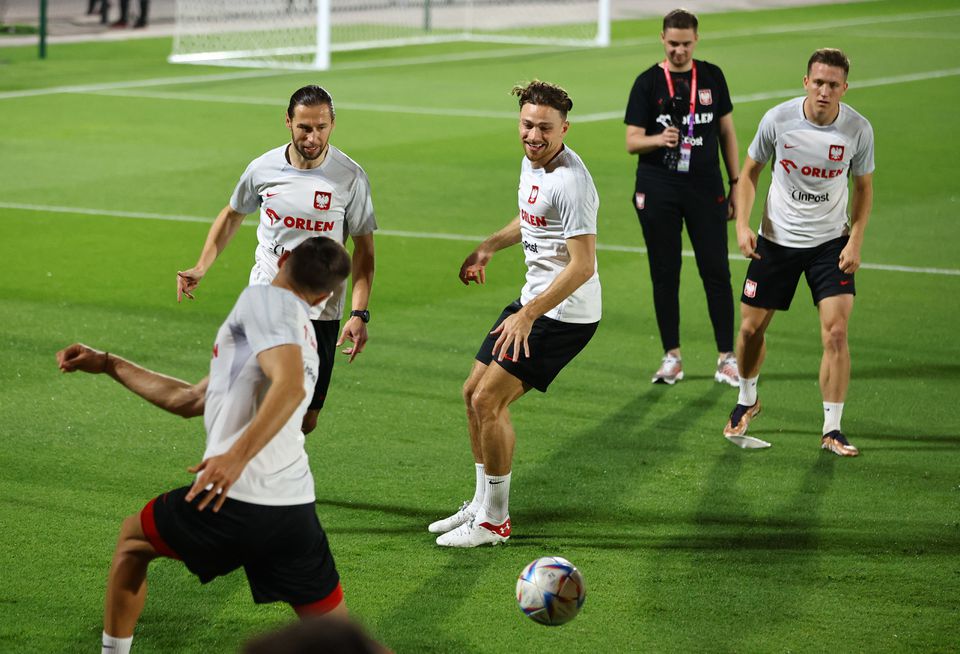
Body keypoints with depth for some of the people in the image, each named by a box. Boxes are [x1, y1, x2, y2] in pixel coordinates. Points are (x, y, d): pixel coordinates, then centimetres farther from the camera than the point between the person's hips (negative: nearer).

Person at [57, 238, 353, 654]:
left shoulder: (263, 299, -1)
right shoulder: (301, 332, 24)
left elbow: (290, 386, -21)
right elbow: (190, 401, 29)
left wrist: (237, 455, -29)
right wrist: (108, 365, 32)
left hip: (236, 500, -6)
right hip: (295, 509, 6)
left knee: (132, 539, 22)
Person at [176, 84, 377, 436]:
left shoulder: (351, 177, -10)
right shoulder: (263, 168, -4)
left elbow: (364, 248, -3)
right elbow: (232, 215, 16)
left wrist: (359, 314, -12)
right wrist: (201, 267, 7)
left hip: (320, 311, -1)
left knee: (306, 420, 5)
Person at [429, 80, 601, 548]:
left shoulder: (570, 181, -24)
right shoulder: (531, 161, 6)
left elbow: (582, 265, -26)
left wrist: (527, 316, -27)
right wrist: (488, 248, 23)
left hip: (565, 313, -10)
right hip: (534, 300, 10)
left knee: (488, 401, -10)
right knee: (474, 392, 13)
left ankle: (494, 521, 4)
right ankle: (481, 504, 27)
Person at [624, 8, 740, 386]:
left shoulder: (712, 77, 6)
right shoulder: (648, 82, -1)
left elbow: (727, 131, 13)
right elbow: (632, 142, -3)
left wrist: (736, 184, 9)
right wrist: (659, 139, -25)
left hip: (706, 188, 1)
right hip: (658, 191, -1)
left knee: (716, 272, -2)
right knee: (665, 274, 3)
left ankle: (726, 358, 5)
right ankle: (672, 358, 12)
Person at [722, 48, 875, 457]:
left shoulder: (858, 129, -12)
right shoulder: (778, 119, -14)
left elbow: (864, 186, 3)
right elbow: (750, 170, 2)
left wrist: (855, 240, -8)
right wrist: (742, 225, -9)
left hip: (831, 243, -1)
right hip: (776, 240, 1)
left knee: (836, 334, -13)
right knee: (751, 327, 7)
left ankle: (832, 430, -2)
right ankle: (747, 400, 36)